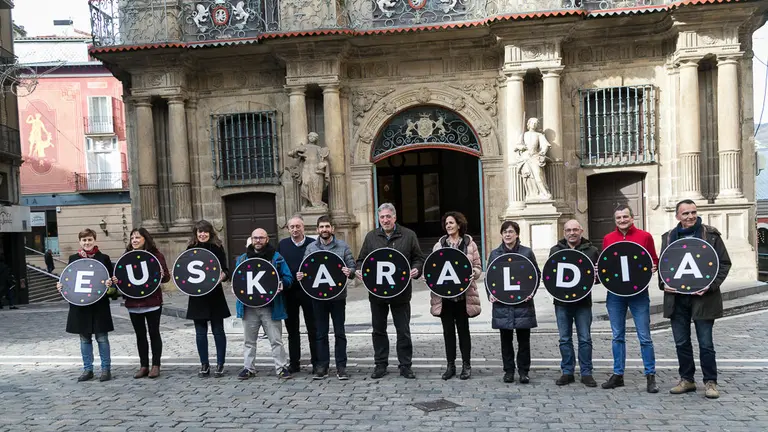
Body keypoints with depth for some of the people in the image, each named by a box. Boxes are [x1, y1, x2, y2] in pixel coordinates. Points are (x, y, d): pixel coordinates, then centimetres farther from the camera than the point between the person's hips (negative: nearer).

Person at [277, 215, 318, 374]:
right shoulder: (282, 245, 7)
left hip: (308, 291, -3)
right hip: (289, 291, 3)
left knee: (313, 328, 3)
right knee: (292, 329, 11)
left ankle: (316, 362, 12)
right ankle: (294, 363, 20)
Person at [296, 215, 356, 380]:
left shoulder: (342, 246, 1)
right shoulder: (310, 248, 6)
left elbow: (352, 266, 0)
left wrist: (349, 272, -22)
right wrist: (300, 276, -14)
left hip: (338, 295, -1)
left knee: (339, 332, 4)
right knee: (320, 333, 8)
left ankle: (341, 367, 12)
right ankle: (322, 366, 17)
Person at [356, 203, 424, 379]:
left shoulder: (408, 235, 2)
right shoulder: (371, 237, 6)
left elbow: (418, 258, 5)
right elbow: (361, 260, 10)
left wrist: (416, 269, -15)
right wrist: (360, 271, -11)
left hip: (401, 292, -2)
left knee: (403, 331, 5)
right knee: (378, 330, 10)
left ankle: (405, 365, 17)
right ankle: (380, 364, 22)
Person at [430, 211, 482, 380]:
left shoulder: (469, 244, 1)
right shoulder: (439, 245, 7)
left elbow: (478, 267, 1)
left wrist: (472, 273, -20)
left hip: (462, 294, -2)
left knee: (463, 330, 6)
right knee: (448, 331, 8)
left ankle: (466, 365, 17)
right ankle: (450, 365, 17)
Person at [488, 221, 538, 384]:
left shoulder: (527, 252, 2)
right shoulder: (495, 254, 7)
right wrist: (490, 293, -3)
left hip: (523, 303, -1)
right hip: (502, 304, 1)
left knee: (524, 339, 4)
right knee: (506, 339, 7)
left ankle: (524, 371, 16)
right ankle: (509, 371, 18)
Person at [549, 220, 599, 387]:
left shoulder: (591, 250, 4)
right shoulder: (555, 250, 7)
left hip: (583, 301, -1)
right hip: (562, 301, 1)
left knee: (585, 339, 3)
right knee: (565, 339, 7)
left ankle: (586, 373, 14)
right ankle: (567, 372, 17)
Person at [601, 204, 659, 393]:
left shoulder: (645, 236, 0)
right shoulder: (608, 239, 7)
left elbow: (654, 260, 5)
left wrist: (652, 268, -16)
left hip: (638, 292, -2)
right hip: (615, 293, 3)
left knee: (644, 336, 0)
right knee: (617, 336, 10)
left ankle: (650, 376, 11)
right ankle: (618, 375, 19)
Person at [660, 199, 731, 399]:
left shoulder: (710, 235, -2)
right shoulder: (669, 237, 8)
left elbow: (724, 263, -1)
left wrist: (711, 286, -13)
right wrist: (663, 284, -1)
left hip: (702, 298, -3)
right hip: (676, 298, 4)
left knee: (705, 343, 3)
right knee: (681, 342, 11)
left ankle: (710, 382, 16)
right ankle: (687, 380, 24)